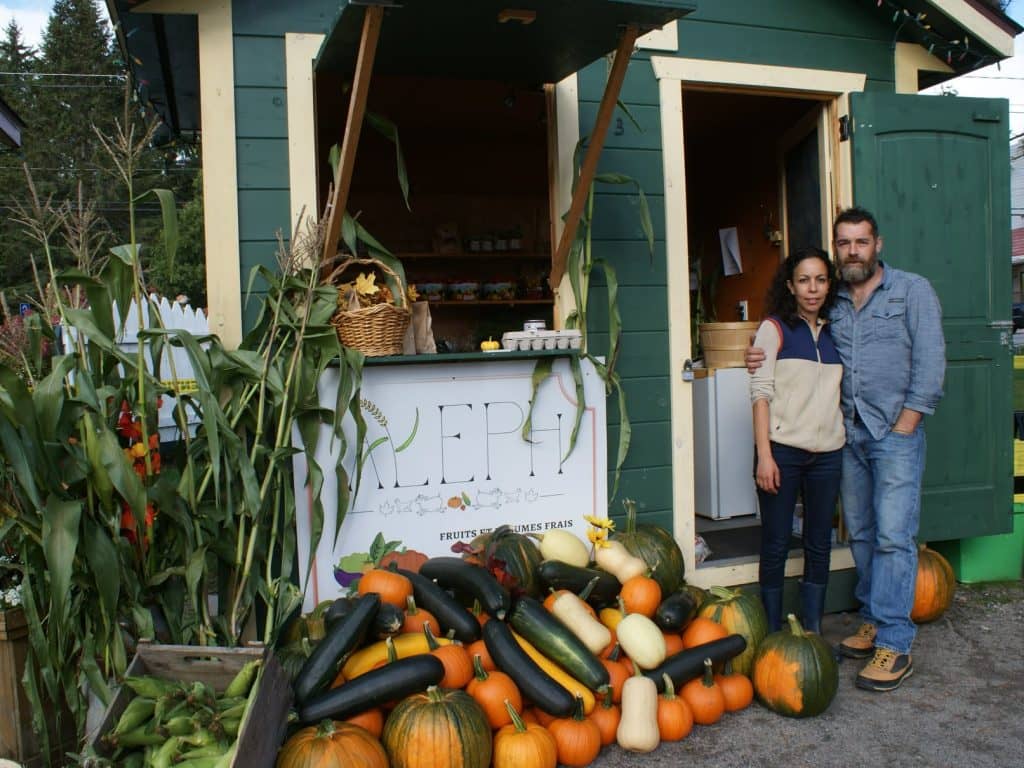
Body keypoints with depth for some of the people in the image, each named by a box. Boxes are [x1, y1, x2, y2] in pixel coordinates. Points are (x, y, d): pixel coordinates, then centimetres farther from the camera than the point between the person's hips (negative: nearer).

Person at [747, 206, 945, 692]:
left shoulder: (911, 291, 2)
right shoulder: (830, 302, 13)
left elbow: (930, 359, -4)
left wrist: (905, 424, -10)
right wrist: (762, 359, -6)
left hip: (895, 433, -4)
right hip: (848, 433, 5)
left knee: (892, 536, -8)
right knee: (860, 533, 9)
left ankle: (894, 645, -4)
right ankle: (873, 621, 23)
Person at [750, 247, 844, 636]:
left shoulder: (835, 333, 13)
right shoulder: (774, 328, 0)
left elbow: (842, 392, 17)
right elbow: (760, 393, -6)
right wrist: (764, 455, -14)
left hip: (828, 453, 5)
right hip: (782, 450, -4)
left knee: (819, 545, 10)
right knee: (776, 546, 1)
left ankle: (813, 631, 22)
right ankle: (773, 635, 12)